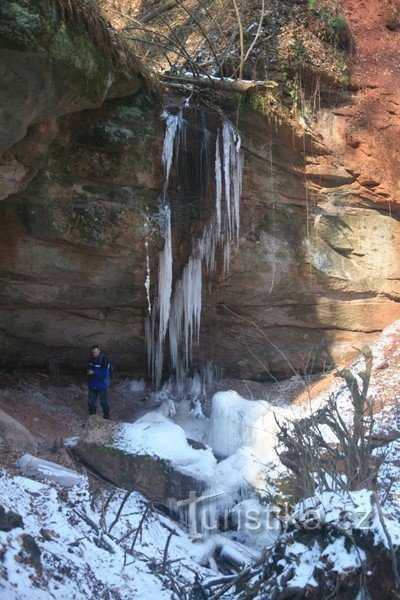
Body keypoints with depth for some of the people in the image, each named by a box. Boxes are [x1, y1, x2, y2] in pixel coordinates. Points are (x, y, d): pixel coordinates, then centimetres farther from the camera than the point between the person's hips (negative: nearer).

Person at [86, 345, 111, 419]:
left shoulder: (104, 359, -20)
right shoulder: (91, 359, 2)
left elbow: (104, 374, -24)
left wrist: (94, 373, -25)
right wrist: (88, 372, 2)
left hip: (102, 385, -6)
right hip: (92, 385, 6)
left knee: (104, 402, 7)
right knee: (91, 402, 11)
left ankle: (106, 417, 23)